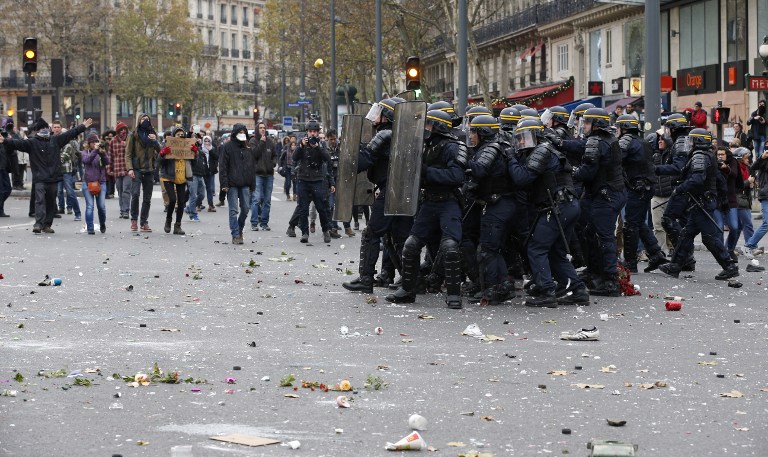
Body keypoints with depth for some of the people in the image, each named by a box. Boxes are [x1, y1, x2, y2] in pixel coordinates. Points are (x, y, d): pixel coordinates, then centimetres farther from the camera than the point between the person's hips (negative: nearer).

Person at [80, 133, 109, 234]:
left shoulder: (102, 151, 9)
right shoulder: (85, 152, 6)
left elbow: (107, 161, -6)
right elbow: (86, 160, -14)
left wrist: (103, 153, -24)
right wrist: (95, 150, -24)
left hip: (101, 182, 1)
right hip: (88, 182, -1)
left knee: (102, 206, -2)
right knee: (90, 206, -5)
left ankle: (102, 224, 23)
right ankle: (90, 228, -1)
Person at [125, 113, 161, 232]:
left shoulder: (152, 134, 12)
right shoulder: (134, 135, 3)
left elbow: (160, 151, 6)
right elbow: (128, 153, 0)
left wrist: (155, 141, -11)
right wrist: (129, 168, -12)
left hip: (149, 170, 4)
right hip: (137, 169, -4)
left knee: (147, 198, 5)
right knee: (135, 193, -18)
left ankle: (144, 222, 11)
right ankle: (134, 219, -5)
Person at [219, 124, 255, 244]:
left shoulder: (248, 148, 13)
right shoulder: (228, 146, -1)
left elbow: (253, 166, 17)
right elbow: (223, 166, -5)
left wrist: (252, 184, 11)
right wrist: (224, 183, -12)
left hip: (245, 184, 4)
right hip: (232, 184, -4)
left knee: (245, 209, 5)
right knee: (234, 210, -4)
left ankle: (239, 229, 26)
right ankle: (235, 235, -1)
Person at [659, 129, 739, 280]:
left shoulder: (700, 157, -16)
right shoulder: (710, 156, 16)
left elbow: (696, 180, -29)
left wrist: (679, 189, -18)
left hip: (701, 203, -11)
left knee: (710, 236, -7)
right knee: (687, 233, 13)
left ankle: (730, 266, -5)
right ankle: (675, 266, 17)